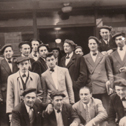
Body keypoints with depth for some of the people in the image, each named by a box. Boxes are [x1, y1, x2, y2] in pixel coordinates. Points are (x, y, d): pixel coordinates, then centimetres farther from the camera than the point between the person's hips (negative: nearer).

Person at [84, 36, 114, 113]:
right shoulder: (85, 58, 12)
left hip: (103, 87, 0)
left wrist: (110, 86, 2)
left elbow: (110, 72, 12)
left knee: (106, 109, -2)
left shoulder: (104, 57, 12)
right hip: (91, 87, 0)